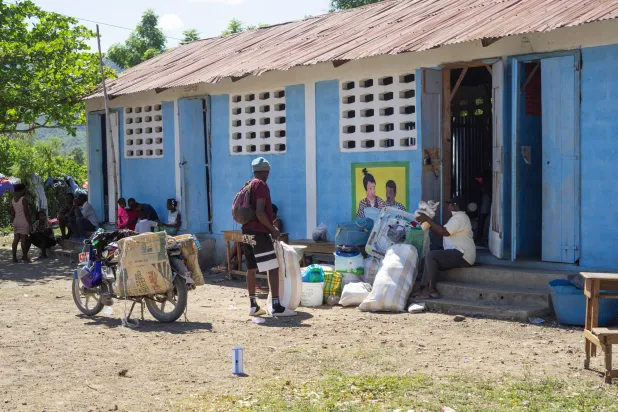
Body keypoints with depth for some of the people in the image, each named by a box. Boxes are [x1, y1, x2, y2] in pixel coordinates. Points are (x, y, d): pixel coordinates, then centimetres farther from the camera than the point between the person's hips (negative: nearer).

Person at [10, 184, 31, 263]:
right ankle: (25, 257, -2)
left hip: (16, 221, 7)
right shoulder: (24, 200, -11)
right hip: (23, 221, -7)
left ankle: (14, 257, 6)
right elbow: (26, 213, -14)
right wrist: (30, 224, -10)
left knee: (16, 239, 6)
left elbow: (12, 213, 12)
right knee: (24, 239, -4)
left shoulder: (13, 200, 9)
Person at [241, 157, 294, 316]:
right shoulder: (261, 185, -11)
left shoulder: (248, 186, 16)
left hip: (248, 232, 9)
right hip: (259, 233, -9)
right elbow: (260, 212, -21)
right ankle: (276, 306, -12)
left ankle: (253, 306, 15)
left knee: (251, 269, 11)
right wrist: (273, 229, -12)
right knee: (273, 268, -8)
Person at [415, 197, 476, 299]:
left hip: (462, 256, -11)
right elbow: (442, 234, 19)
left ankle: (432, 291, -20)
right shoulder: (457, 217, 24)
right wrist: (429, 223, 10)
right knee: (430, 259, 7)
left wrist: (428, 219, -16)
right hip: (459, 255, 11)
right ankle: (425, 289, -7)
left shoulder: (459, 217, -10)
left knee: (430, 255, -21)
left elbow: (444, 232, -22)